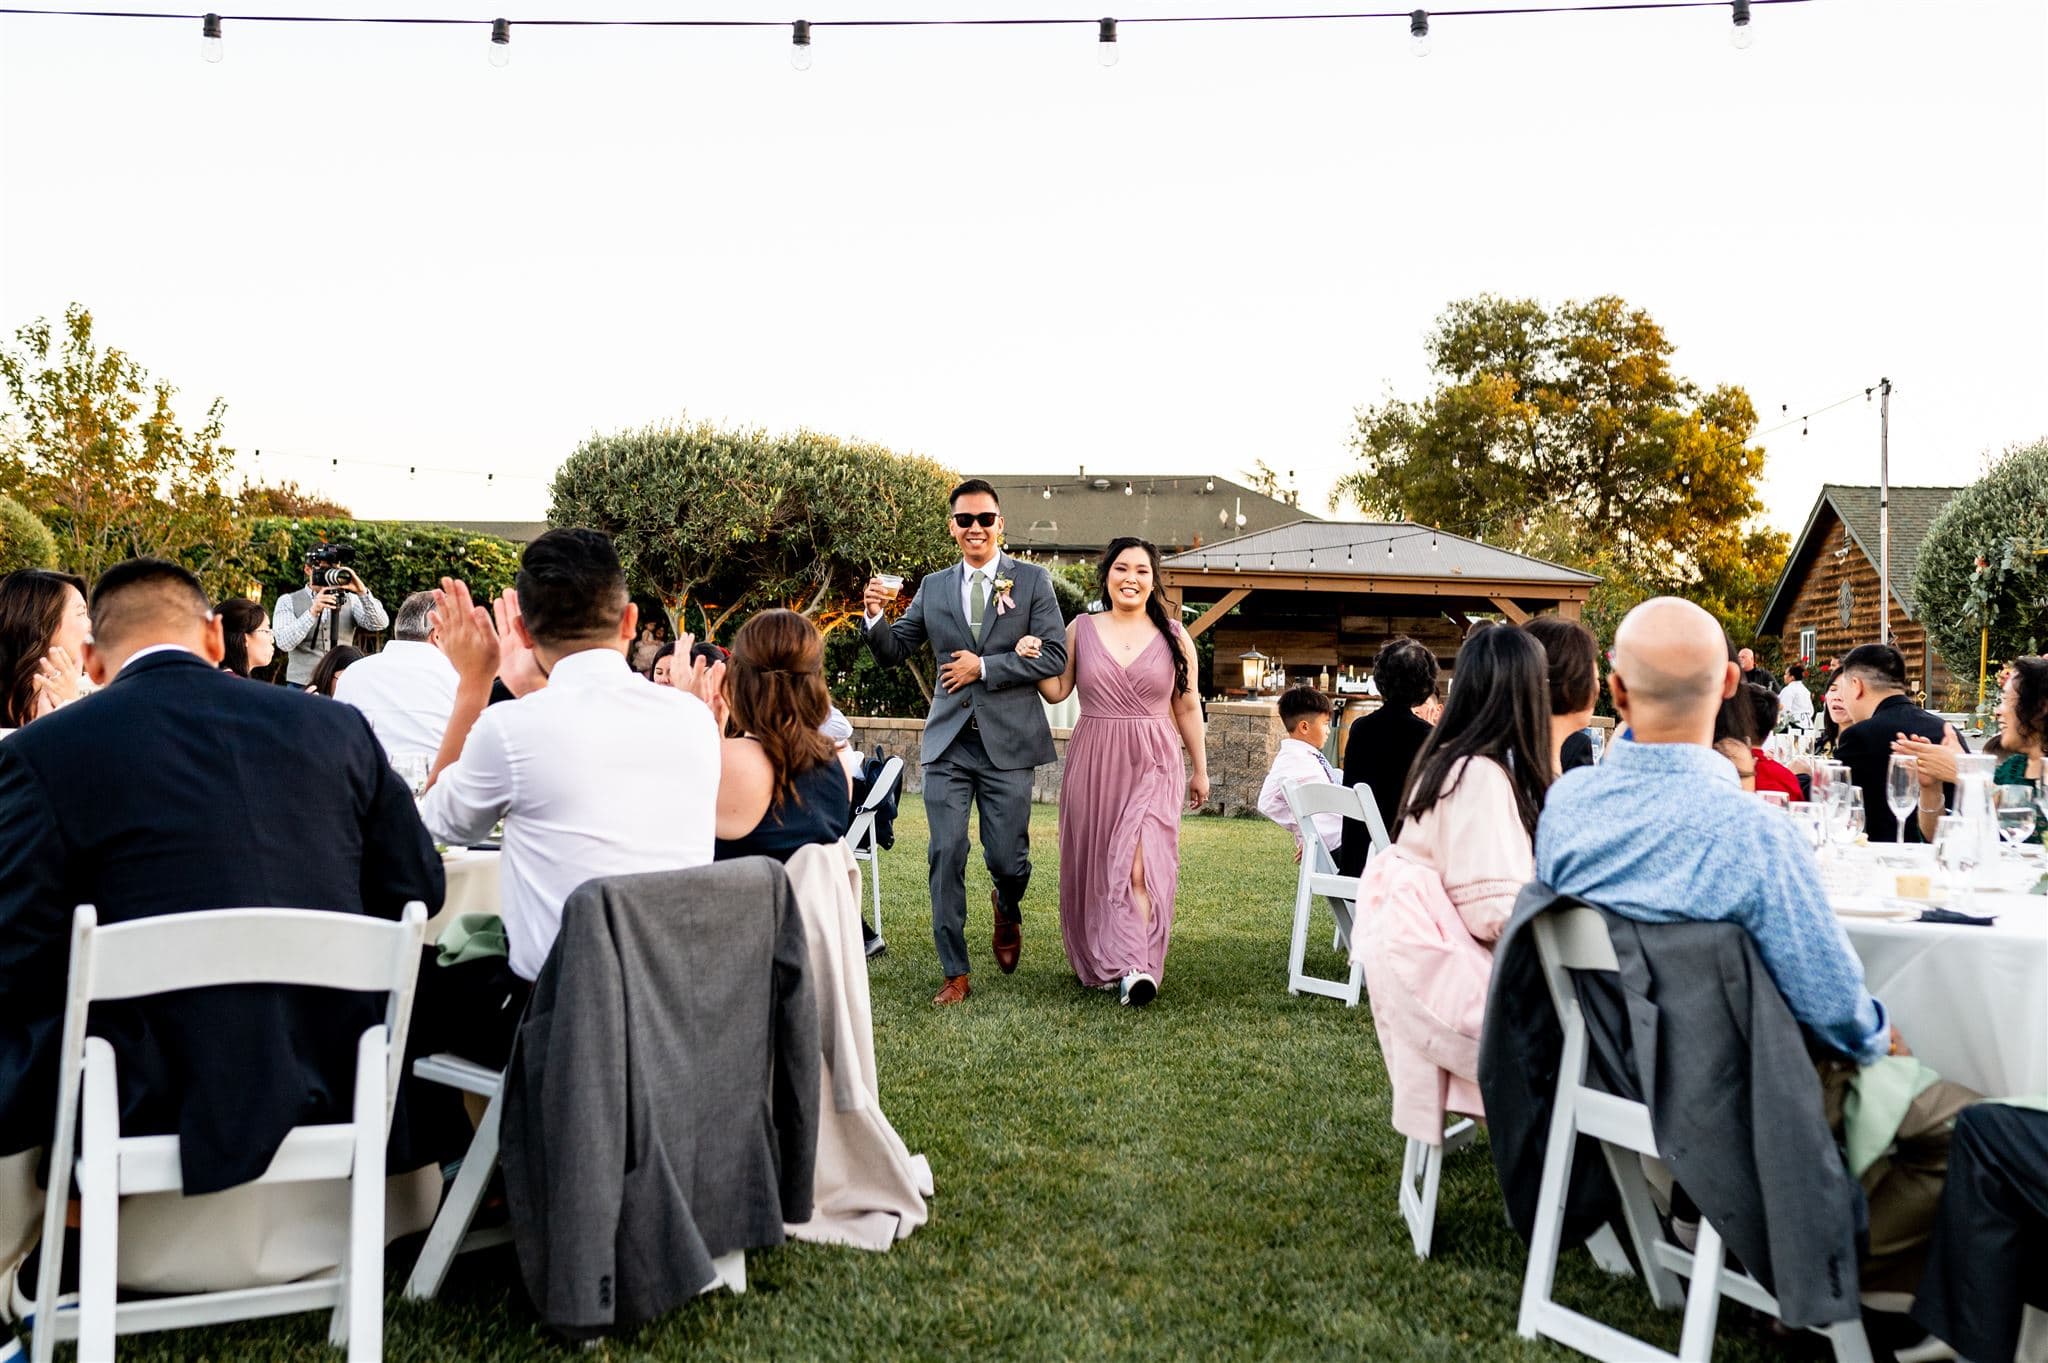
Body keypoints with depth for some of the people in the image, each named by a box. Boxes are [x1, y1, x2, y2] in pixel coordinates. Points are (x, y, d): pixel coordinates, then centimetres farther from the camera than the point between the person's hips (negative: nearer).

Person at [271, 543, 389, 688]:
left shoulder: (351, 600, 8)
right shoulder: (288, 601, 2)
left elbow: (380, 624, -7)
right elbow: (284, 643, -13)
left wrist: (362, 592, -19)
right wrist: (312, 612, -25)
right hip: (302, 687, -1)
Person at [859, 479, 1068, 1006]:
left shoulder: (1033, 581, 2)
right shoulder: (933, 587, 10)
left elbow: (1054, 656, -6)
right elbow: (893, 650, 12)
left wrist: (984, 667, -13)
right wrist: (874, 616, -9)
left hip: (1007, 742, -2)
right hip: (948, 743, 2)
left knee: (1007, 859, 2)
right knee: (946, 858, 0)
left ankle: (1007, 908, 39)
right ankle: (955, 973, 11)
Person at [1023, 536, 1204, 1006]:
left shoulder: (1174, 637, 3)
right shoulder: (1082, 630, 5)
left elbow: (1188, 709, 9)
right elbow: (1057, 691, 8)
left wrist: (1200, 770, 12)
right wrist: (1033, 661, -11)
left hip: (1151, 766, -2)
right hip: (1092, 766, 2)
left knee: (1141, 867, -16)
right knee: (1094, 868, 9)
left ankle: (1135, 970, -20)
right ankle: (1098, 963, 23)